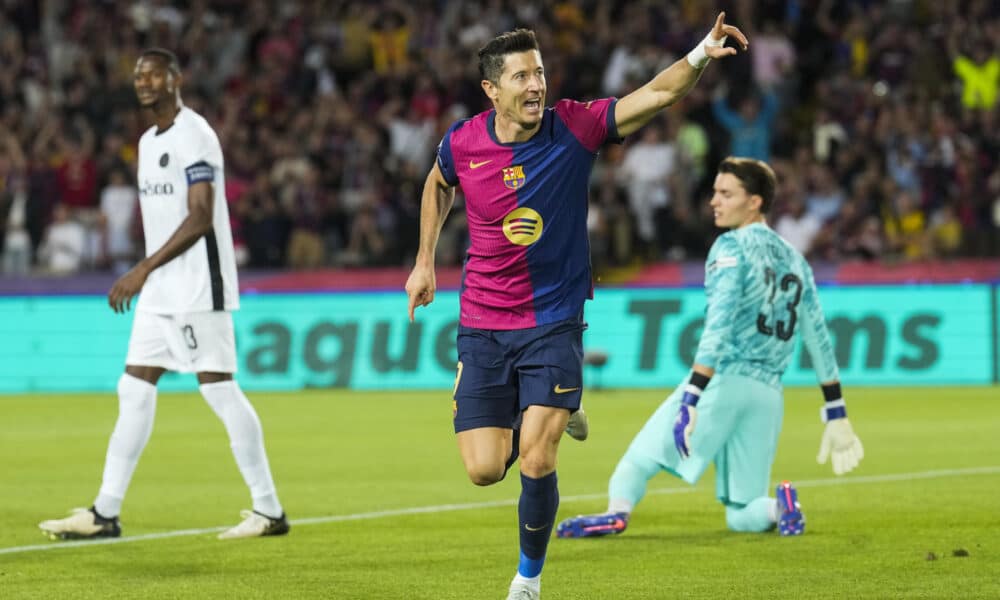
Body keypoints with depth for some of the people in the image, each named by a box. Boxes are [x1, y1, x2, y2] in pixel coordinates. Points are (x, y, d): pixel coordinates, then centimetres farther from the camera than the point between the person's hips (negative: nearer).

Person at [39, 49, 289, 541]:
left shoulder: (193, 136, -12)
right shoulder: (149, 141, 16)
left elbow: (200, 219, -20)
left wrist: (144, 269, -23)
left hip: (198, 289, -9)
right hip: (160, 292, 9)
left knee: (219, 389, -8)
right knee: (134, 390, 6)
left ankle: (269, 510, -1)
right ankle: (104, 514, 7)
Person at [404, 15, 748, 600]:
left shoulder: (574, 128, -10)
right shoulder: (462, 144, -6)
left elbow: (657, 93, -19)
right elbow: (438, 185, 18)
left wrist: (700, 54, -36)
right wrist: (425, 260, 17)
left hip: (554, 324, -2)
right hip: (483, 327, 2)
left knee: (536, 461, -15)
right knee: (485, 470, -4)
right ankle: (545, 418, 30)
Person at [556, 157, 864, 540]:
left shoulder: (732, 247, -2)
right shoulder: (794, 260, 19)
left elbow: (718, 328, -15)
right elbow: (819, 339, 19)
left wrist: (691, 398, -23)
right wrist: (836, 415, 21)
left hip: (723, 379, -6)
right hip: (768, 393, 6)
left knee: (640, 458, -2)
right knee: (741, 517, 12)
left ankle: (618, 511, -31)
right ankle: (779, 507, -19)